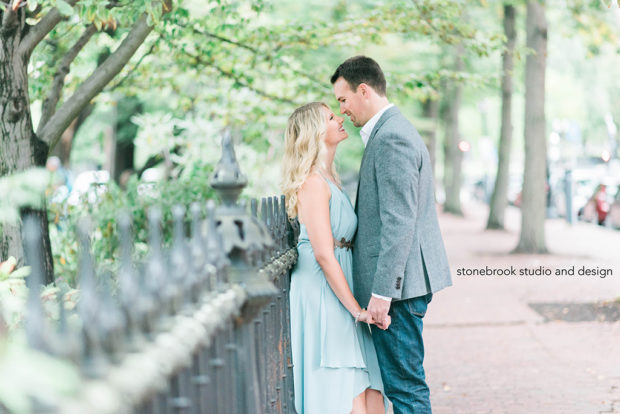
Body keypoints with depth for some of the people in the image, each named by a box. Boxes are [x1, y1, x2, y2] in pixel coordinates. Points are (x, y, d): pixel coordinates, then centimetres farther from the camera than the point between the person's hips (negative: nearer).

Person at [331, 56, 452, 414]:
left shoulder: (391, 138, -16)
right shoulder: (394, 131, 18)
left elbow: (399, 222, -22)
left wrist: (382, 291, -23)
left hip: (399, 281, -11)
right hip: (407, 279, 11)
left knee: (404, 382, -5)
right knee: (402, 380, 15)